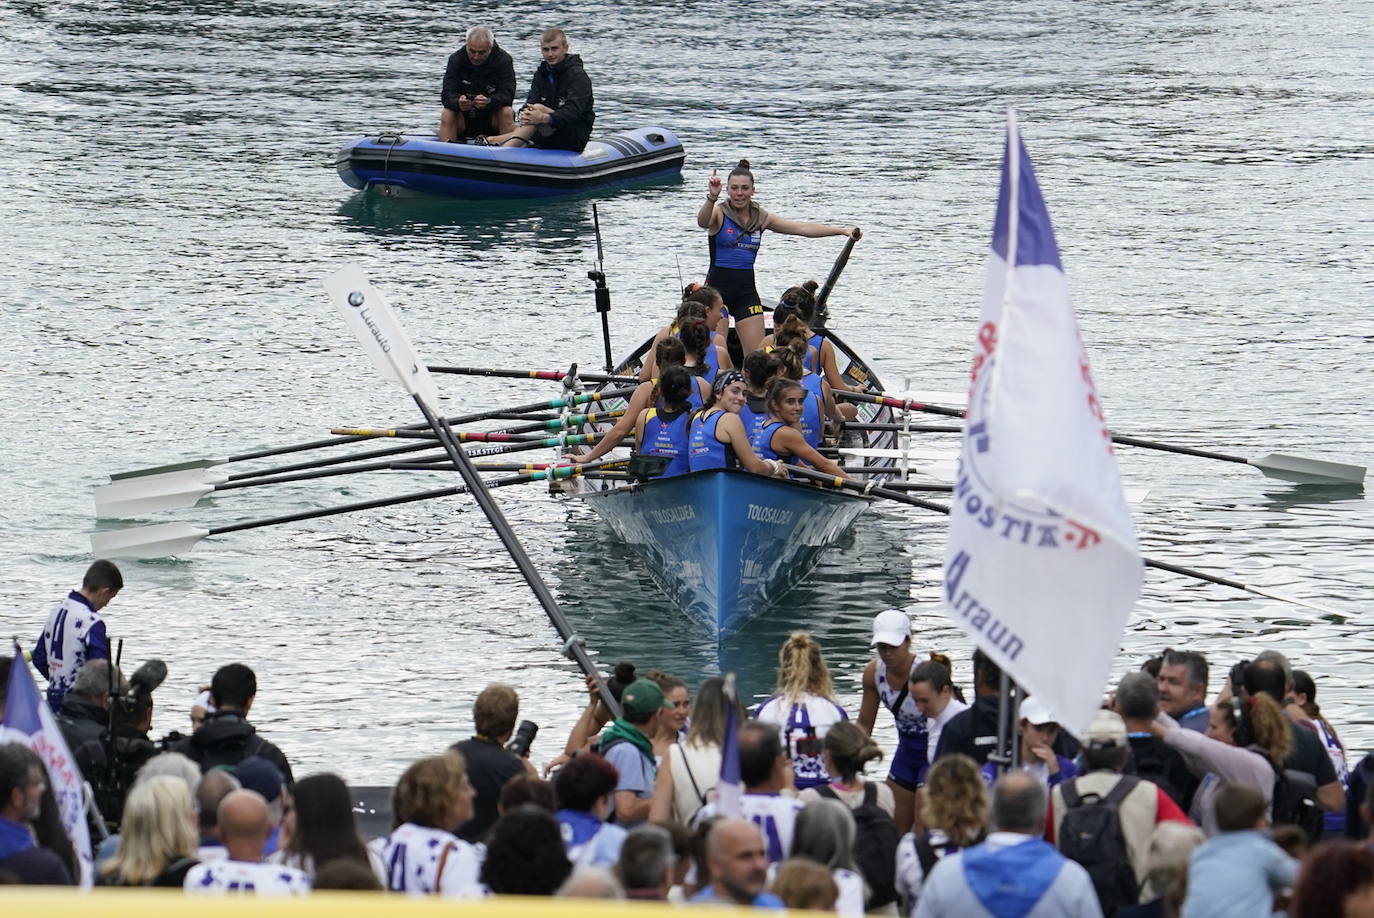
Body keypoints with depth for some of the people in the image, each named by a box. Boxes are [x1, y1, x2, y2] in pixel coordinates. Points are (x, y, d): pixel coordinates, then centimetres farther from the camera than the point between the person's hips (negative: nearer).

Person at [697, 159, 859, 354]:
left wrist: (842, 230, 2)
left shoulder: (761, 218, 9)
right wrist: (712, 198, -47)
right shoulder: (719, 213, -3)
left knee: (757, 354, 0)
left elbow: (803, 228, 8)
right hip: (718, 286, -4)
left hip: (747, 289, 4)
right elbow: (702, 221, -26)